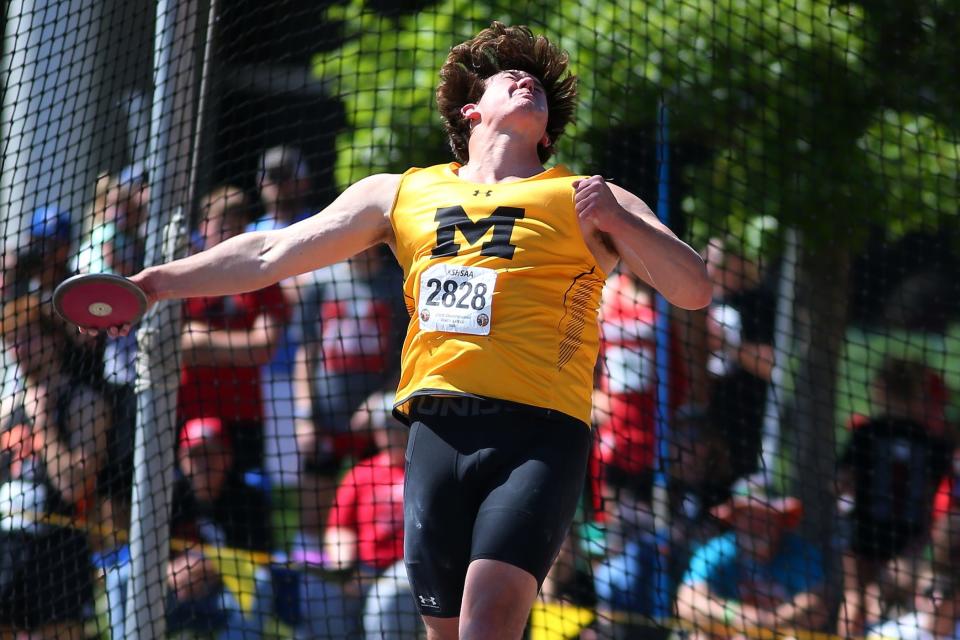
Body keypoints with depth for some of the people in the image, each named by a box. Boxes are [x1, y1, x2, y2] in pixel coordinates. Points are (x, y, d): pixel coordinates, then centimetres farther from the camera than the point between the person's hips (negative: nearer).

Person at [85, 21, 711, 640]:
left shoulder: (585, 200, 14)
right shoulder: (403, 193, 22)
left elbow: (694, 289, 7)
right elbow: (272, 254, 23)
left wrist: (617, 222, -10)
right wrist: (154, 282, 15)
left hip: (539, 433, -4)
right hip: (438, 425, 4)